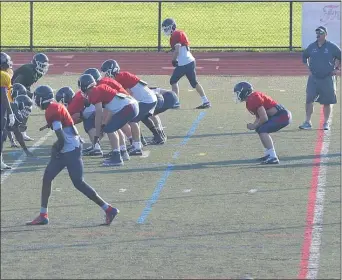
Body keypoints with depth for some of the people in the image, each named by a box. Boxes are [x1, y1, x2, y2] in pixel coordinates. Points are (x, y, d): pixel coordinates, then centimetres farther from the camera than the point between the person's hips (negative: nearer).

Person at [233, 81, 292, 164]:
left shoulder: (254, 99, -19)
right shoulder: (250, 101, 14)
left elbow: (264, 118, -20)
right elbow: (259, 117, 21)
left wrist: (255, 126, -5)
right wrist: (254, 125, 2)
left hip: (283, 116, -11)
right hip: (283, 115, 11)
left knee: (262, 130, -18)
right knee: (260, 129, 18)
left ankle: (273, 157, -20)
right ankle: (269, 154, 22)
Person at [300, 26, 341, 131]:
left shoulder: (332, 47, -3)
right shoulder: (311, 47, 7)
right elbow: (304, 56, 24)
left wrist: (337, 69, 1)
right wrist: (308, 68, 16)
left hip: (327, 78, -2)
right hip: (313, 78, 2)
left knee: (327, 102, 3)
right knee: (309, 100, -5)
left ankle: (326, 123, 13)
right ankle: (307, 122, -1)